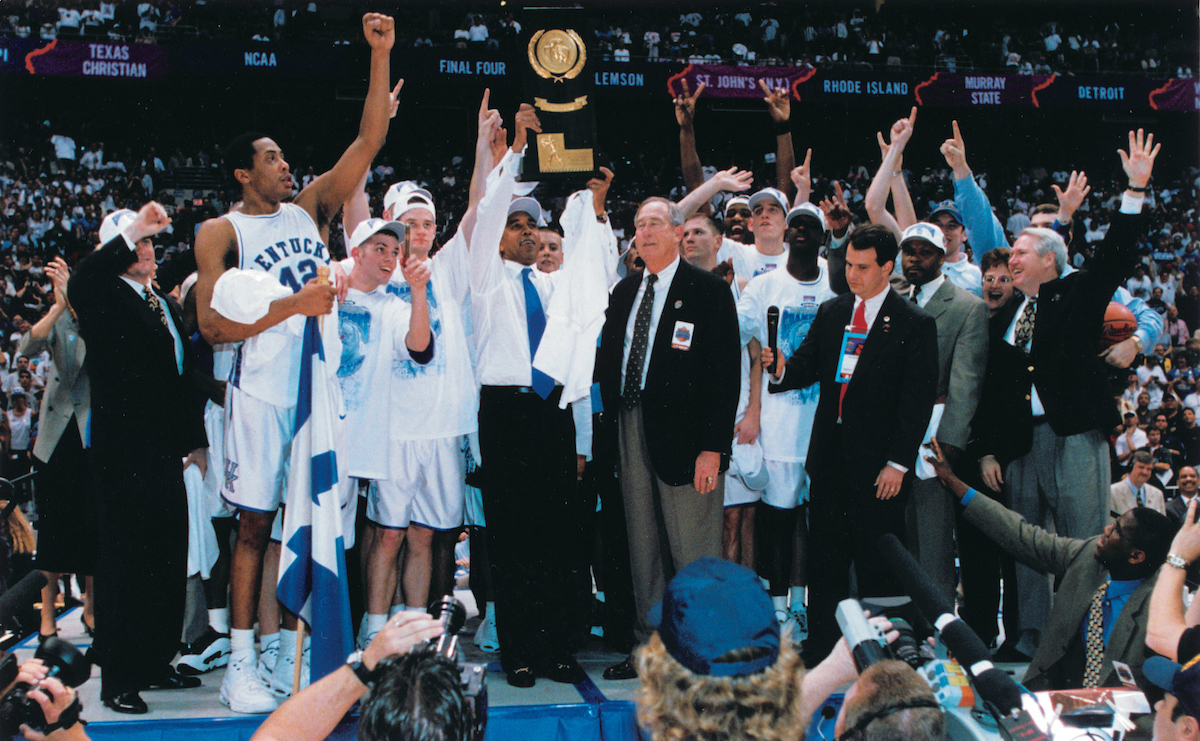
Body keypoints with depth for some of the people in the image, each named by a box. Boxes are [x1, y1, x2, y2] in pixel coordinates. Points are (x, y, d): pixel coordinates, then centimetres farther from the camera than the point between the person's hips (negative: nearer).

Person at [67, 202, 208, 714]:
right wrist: (131, 230, -32)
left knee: (168, 560, 12)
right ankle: (118, 680, 6)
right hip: (123, 455, -8)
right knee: (123, 562, -2)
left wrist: (195, 437, 22)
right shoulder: (106, 300, -5)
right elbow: (79, 286, -31)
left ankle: (156, 664, 24)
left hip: (164, 454, 8)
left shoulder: (164, 305, 19)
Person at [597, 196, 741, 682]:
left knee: (693, 554, 0)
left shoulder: (709, 291, -4)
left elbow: (725, 373, -10)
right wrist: (611, 419, 4)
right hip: (632, 431, 6)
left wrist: (713, 446, -15)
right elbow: (608, 363, 18)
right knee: (643, 549, 12)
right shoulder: (624, 292, 14)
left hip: (684, 435, -6)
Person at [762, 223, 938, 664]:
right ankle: (820, 649, 18)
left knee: (878, 563, 2)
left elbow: (918, 400, -7)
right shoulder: (830, 314, 12)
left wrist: (898, 463, -12)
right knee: (825, 558, 9)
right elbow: (805, 369, 10)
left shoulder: (914, 324, -4)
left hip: (878, 462, -4)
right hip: (829, 458, 5)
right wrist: (780, 369, -14)